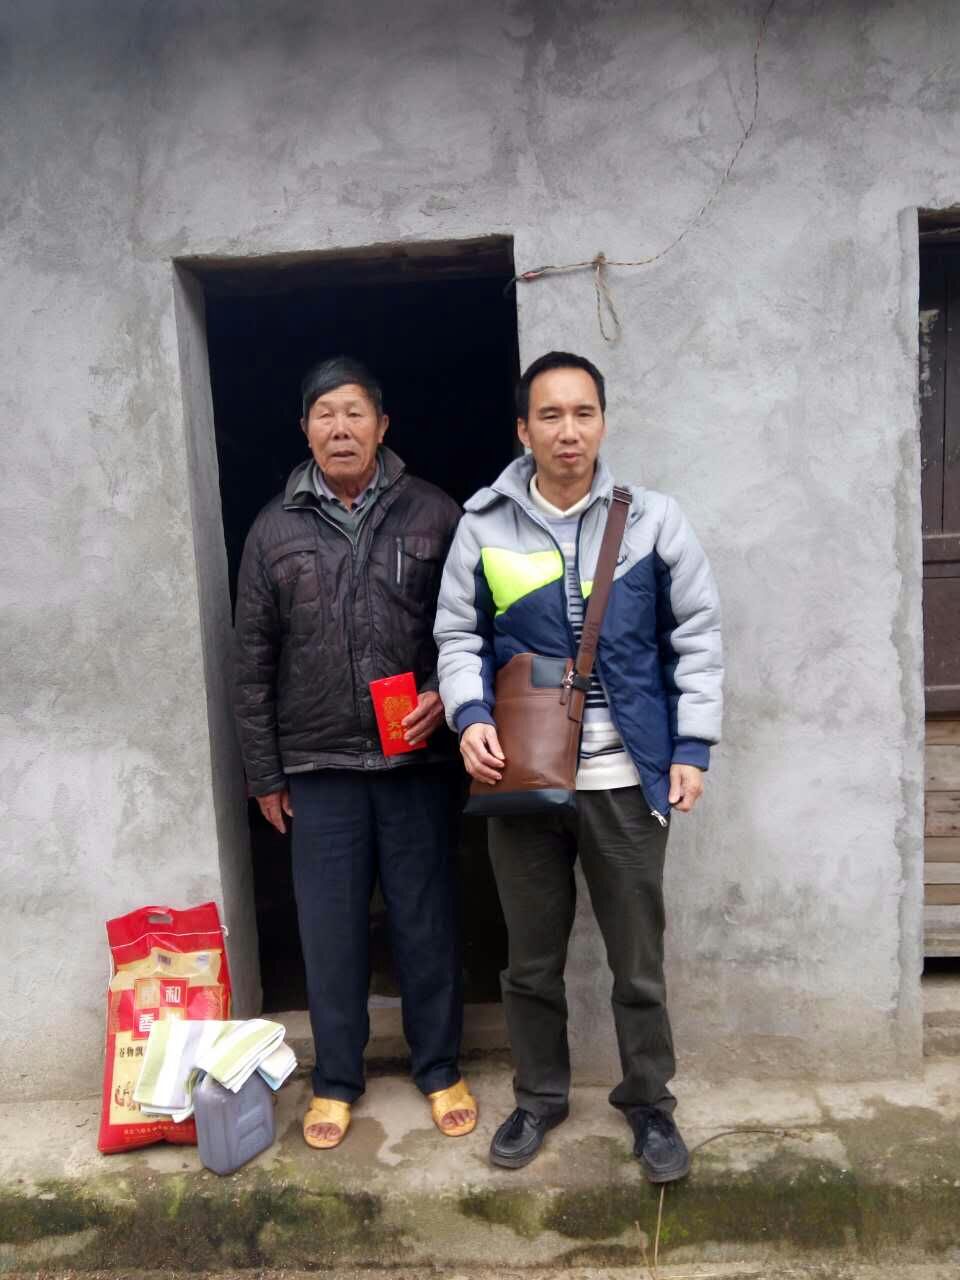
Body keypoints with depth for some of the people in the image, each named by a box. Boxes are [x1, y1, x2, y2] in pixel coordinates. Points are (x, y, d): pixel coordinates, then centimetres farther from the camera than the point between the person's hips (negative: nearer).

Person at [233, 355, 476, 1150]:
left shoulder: (434, 515, -1)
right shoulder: (276, 529, 3)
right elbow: (254, 661, 5)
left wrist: (447, 695, -15)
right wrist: (264, 772, 5)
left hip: (418, 760, -1)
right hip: (319, 767, 1)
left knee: (427, 922, 10)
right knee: (330, 929, 10)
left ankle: (440, 1069, 30)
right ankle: (337, 1079, 30)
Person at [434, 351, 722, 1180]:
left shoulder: (652, 519, -2)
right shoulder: (484, 528, -1)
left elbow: (697, 636, 1)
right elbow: (457, 636, 4)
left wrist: (692, 748, -4)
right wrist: (471, 717, -13)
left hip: (627, 776, 0)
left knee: (639, 959, 12)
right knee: (532, 959, 16)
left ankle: (649, 1103, 36)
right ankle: (540, 1097, 39)